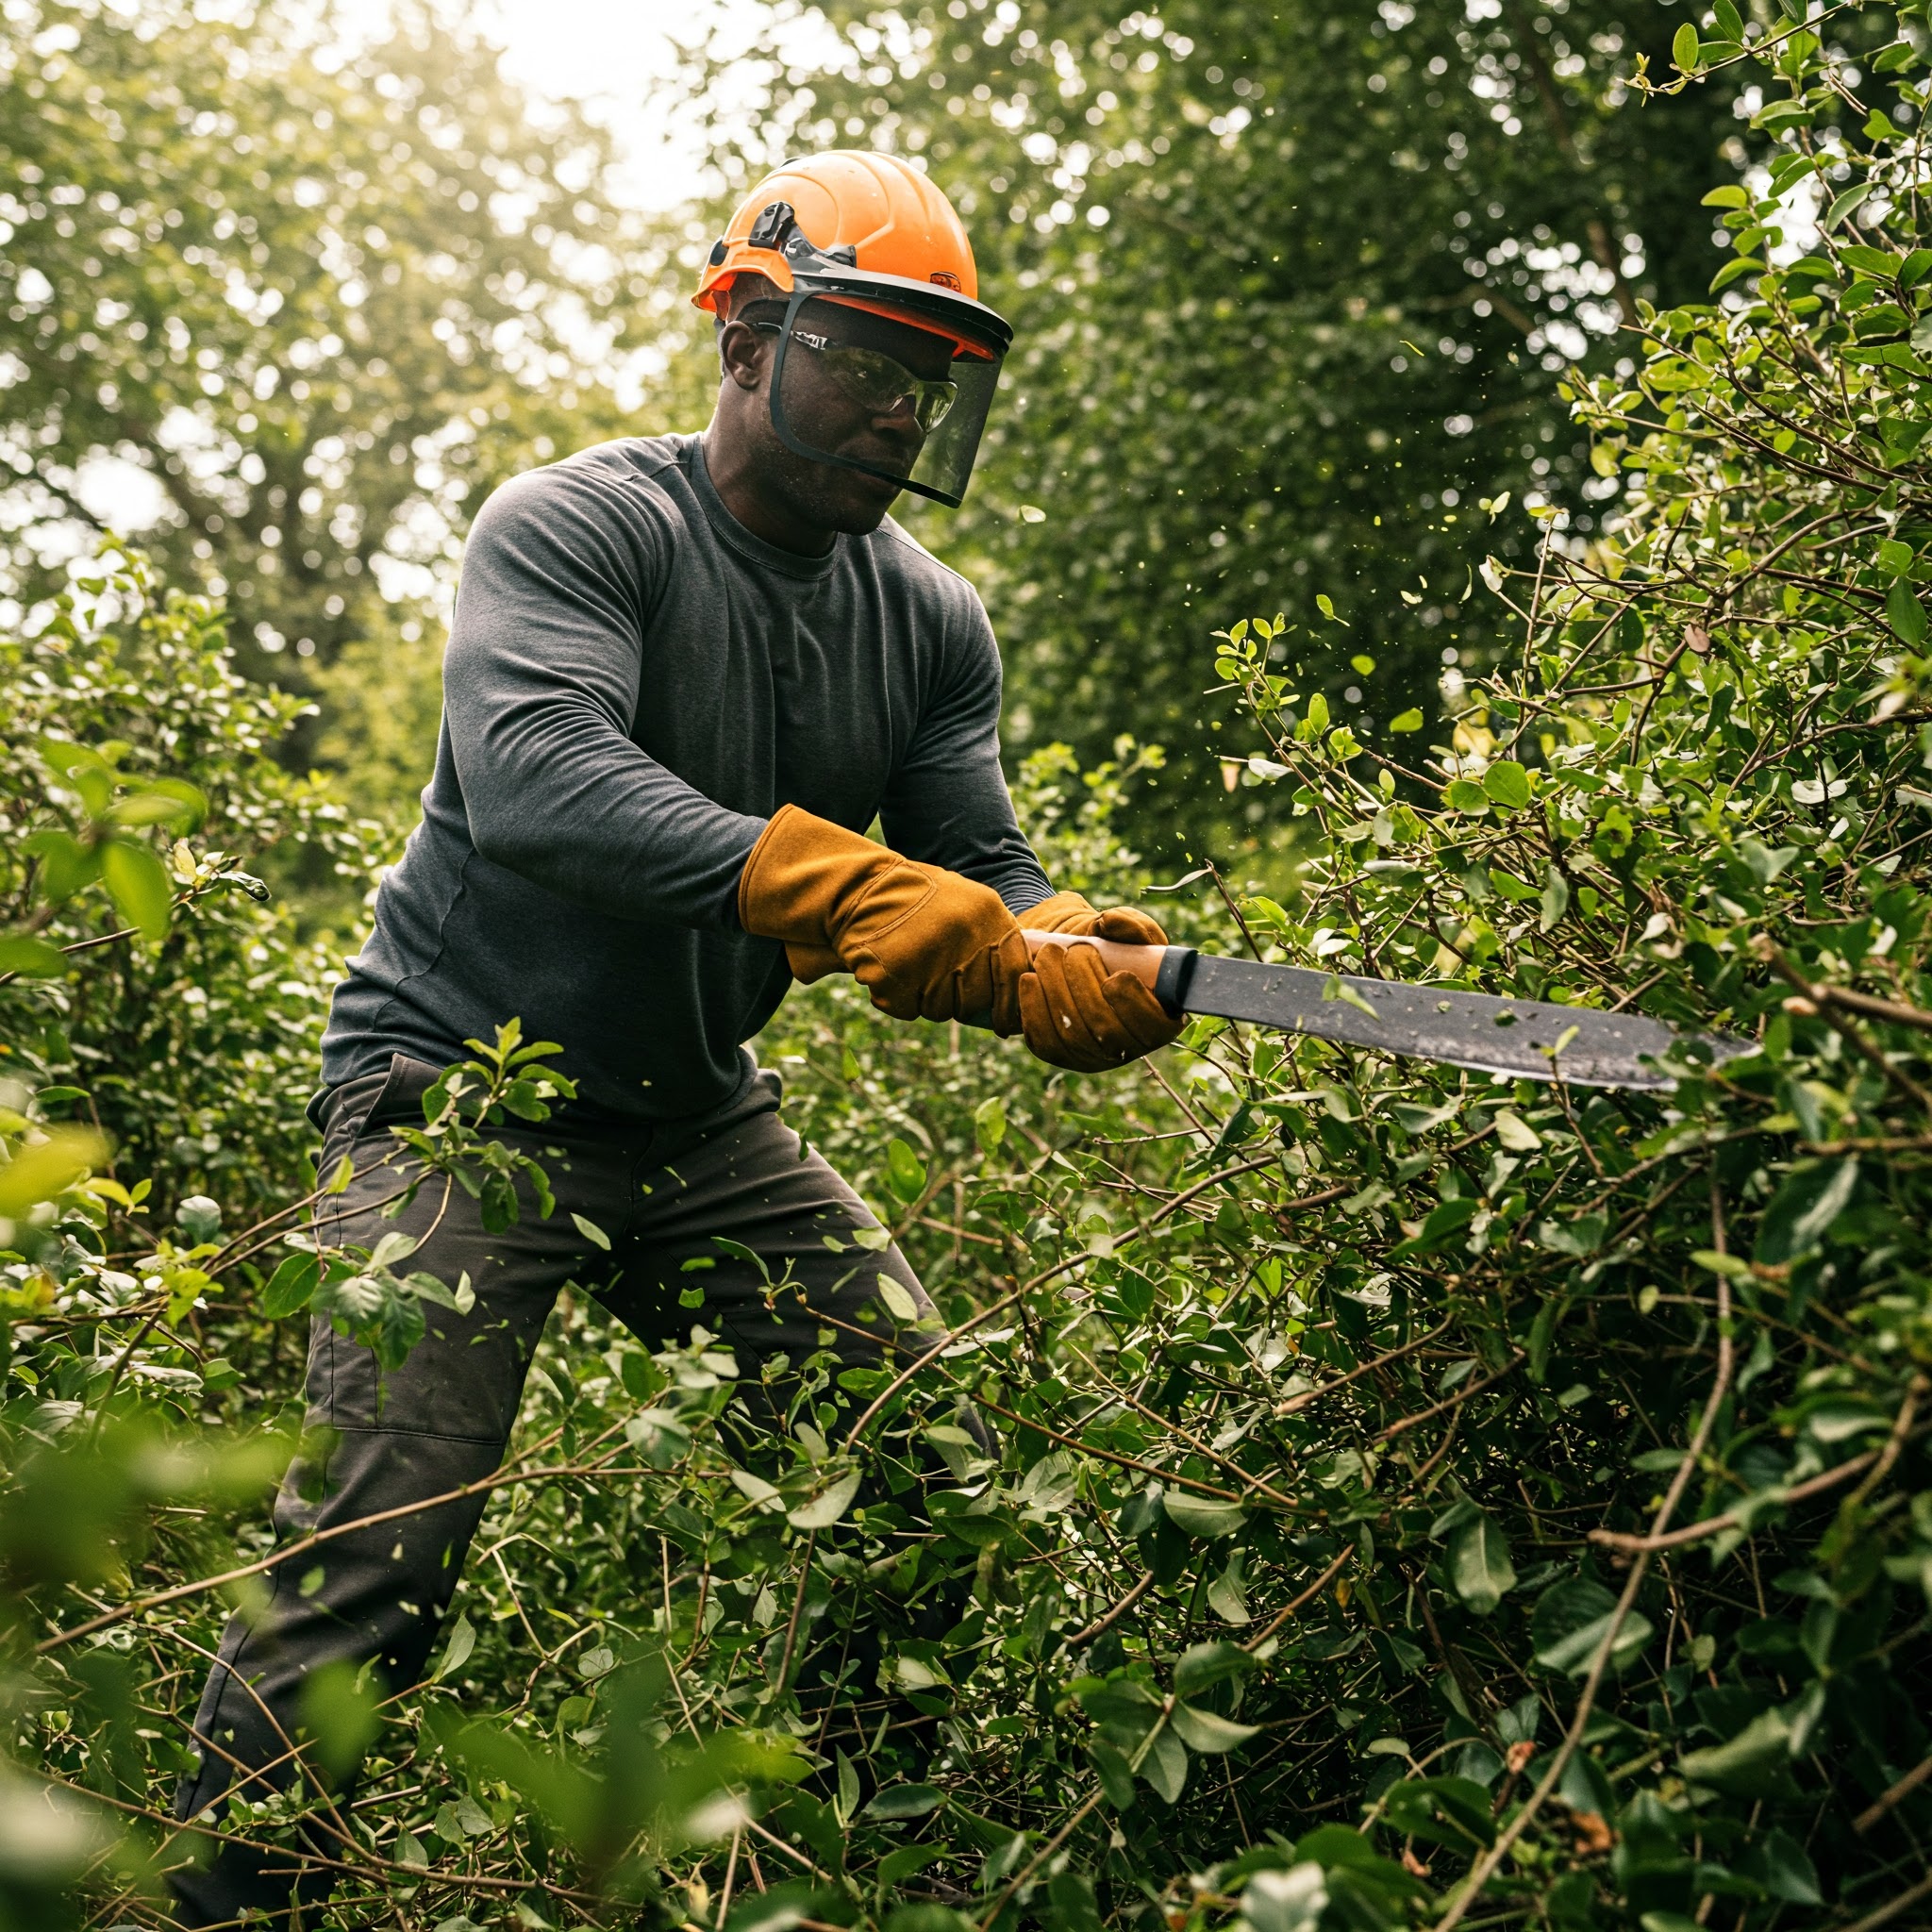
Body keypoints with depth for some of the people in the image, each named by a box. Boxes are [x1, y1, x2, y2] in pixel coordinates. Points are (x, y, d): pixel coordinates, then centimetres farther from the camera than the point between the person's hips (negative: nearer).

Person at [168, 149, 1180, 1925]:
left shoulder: (934, 624, 5)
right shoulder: (577, 528, -15)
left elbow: (980, 870, -1)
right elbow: (534, 785, -33)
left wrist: (1058, 960, -26)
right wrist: (839, 886, -42)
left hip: (702, 1123, 6)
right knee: (381, 1549, -14)